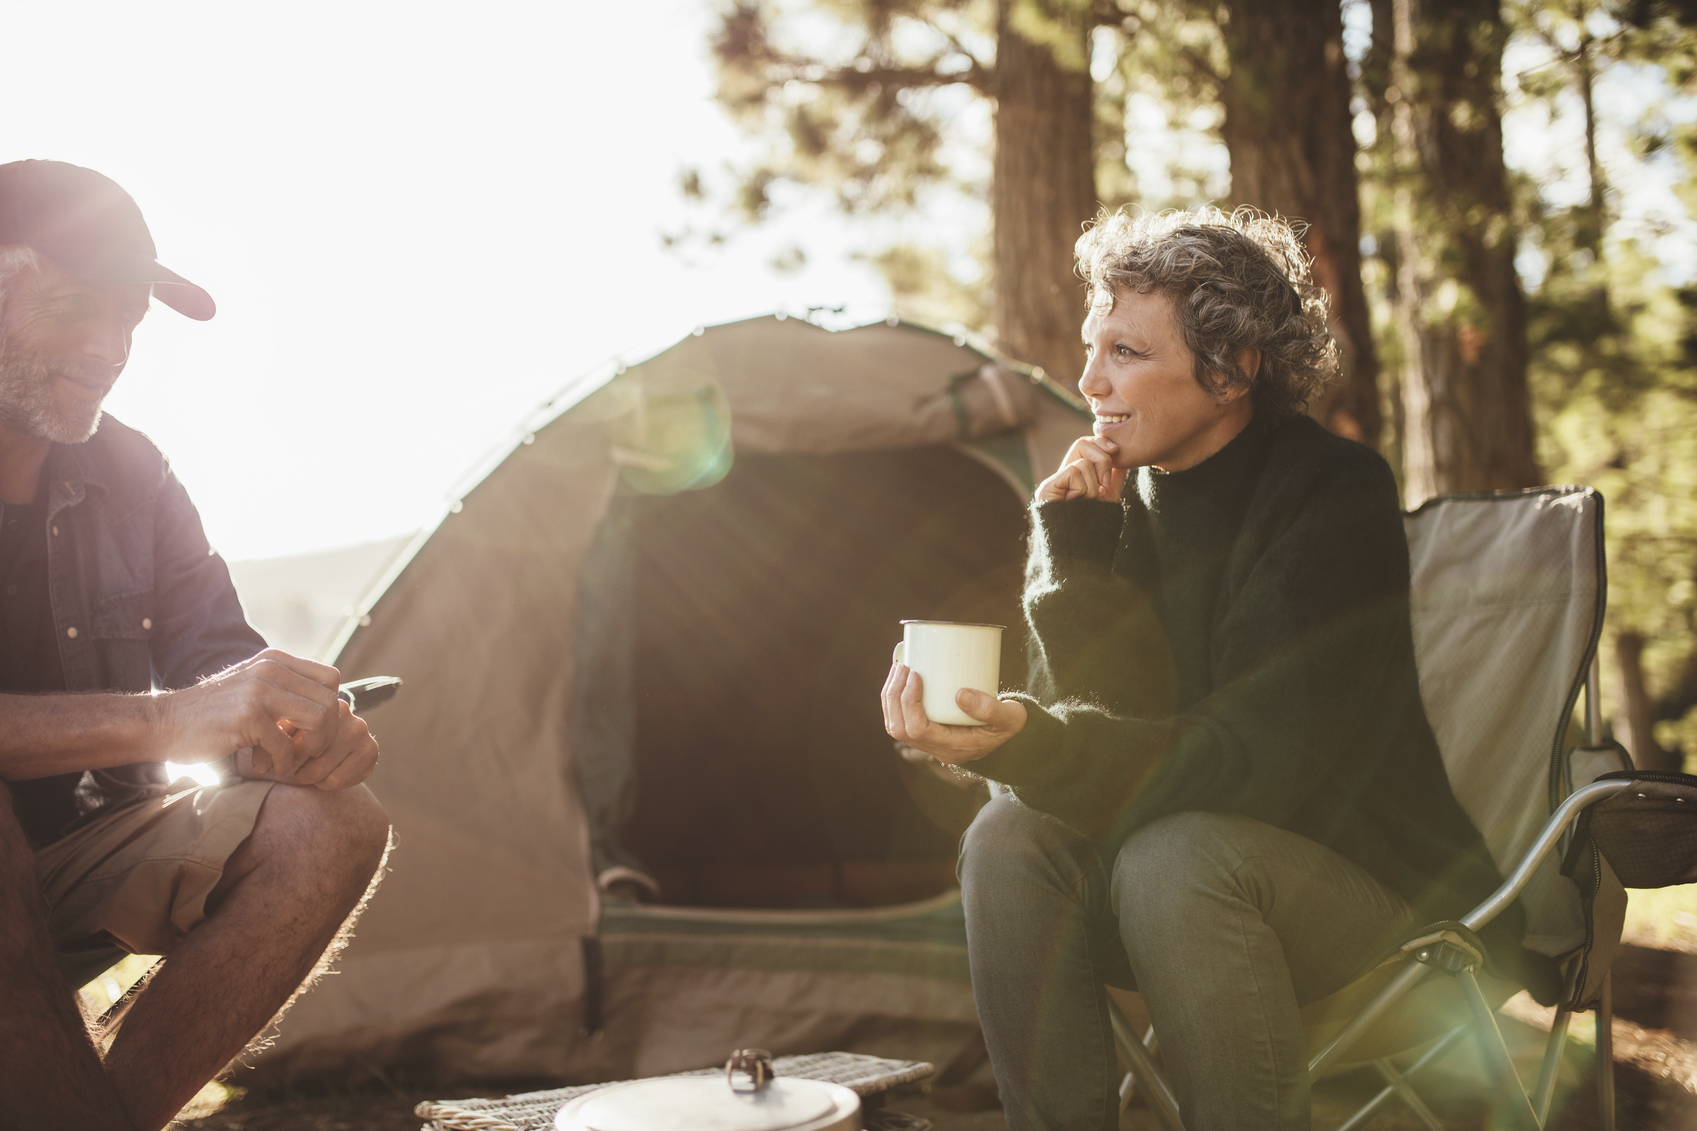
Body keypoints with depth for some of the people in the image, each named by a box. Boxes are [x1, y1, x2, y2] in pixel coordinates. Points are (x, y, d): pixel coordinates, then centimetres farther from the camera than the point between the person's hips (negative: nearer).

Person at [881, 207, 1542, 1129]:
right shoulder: (1121, 501, 3)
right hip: (1219, 840, 5)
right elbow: (1109, 723, -5)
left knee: (1174, 859, -33)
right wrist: (1074, 545, -16)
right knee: (1011, 839, -21)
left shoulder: (1336, 491, -16)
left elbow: (1264, 755, -25)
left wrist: (1031, 744, -39)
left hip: (1378, 879, -5)